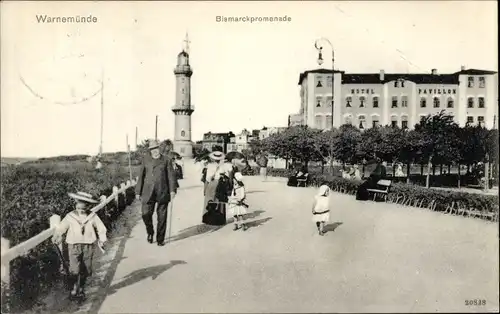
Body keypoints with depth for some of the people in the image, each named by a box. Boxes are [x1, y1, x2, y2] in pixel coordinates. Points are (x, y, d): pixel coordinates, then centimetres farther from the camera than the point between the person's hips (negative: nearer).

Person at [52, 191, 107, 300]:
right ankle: (73, 290, 2)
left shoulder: (92, 217, -1)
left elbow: (101, 228, 7)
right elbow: (60, 229, 4)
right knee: (74, 270, -13)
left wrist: (102, 239, -2)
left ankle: (81, 289, 28)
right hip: (74, 246, -1)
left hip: (88, 246, 2)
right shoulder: (70, 217, -3)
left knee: (85, 270, 9)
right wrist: (57, 237, -9)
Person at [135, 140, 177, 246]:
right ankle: (150, 232, 27)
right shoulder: (146, 159, 10)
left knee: (162, 217, 5)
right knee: (146, 214, -3)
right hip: (148, 192, 1)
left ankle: (160, 239, 20)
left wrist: (172, 190, -12)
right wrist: (138, 191, 9)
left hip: (162, 192, -1)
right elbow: (141, 175, 11)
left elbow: (171, 175, 0)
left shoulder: (166, 160, 5)